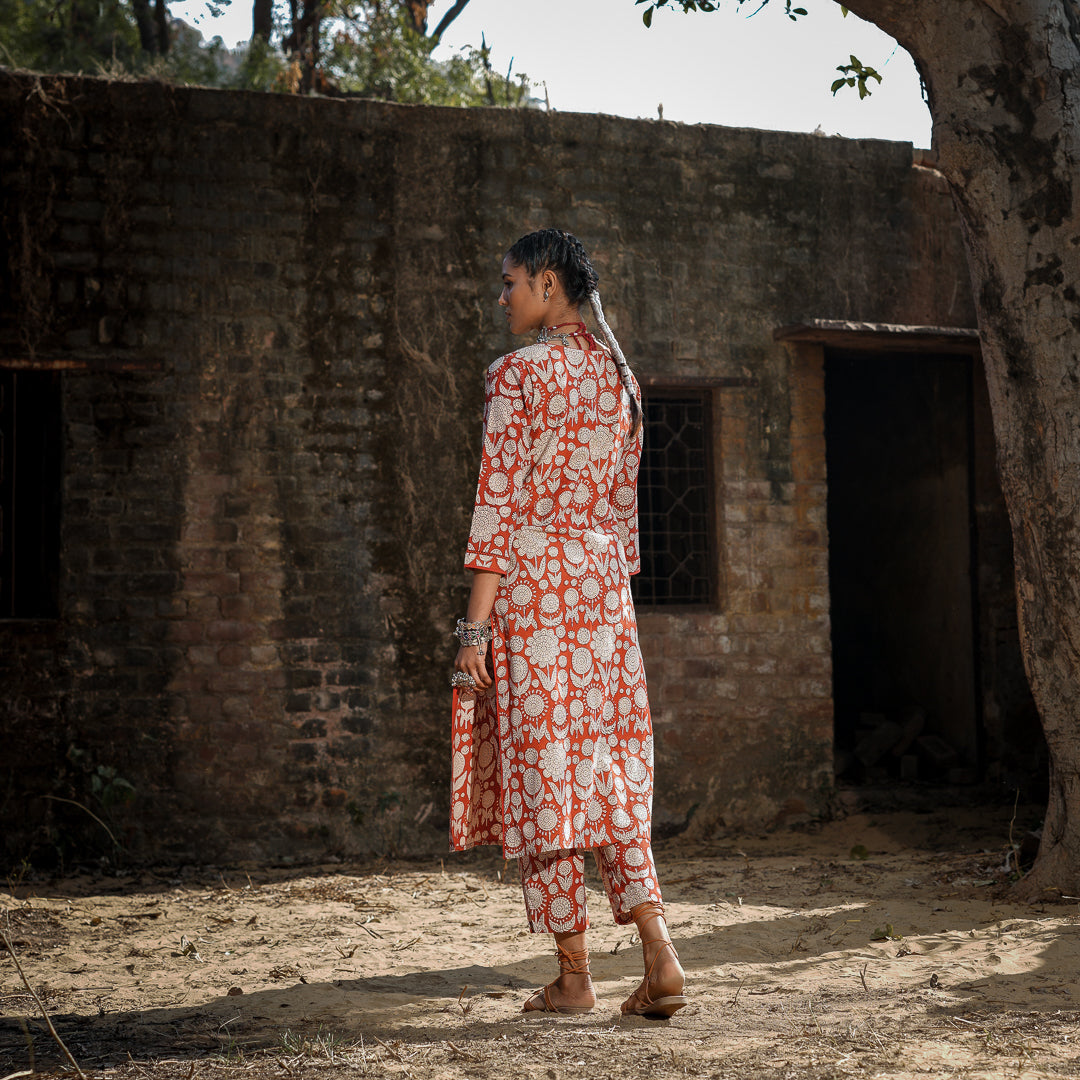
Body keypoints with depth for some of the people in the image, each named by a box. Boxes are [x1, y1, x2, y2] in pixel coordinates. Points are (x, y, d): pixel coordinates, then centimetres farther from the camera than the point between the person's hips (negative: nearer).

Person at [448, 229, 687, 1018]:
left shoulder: (519, 373, -8)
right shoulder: (620, 376, 14)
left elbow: (500, 502, -13)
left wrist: (475, 624, -12)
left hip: (530, 576, -6)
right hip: (603, 579, 7)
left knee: (541, 768, 0)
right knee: (610, 771, 9)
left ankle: (574, 977, 5)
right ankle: (659, 954, -4)